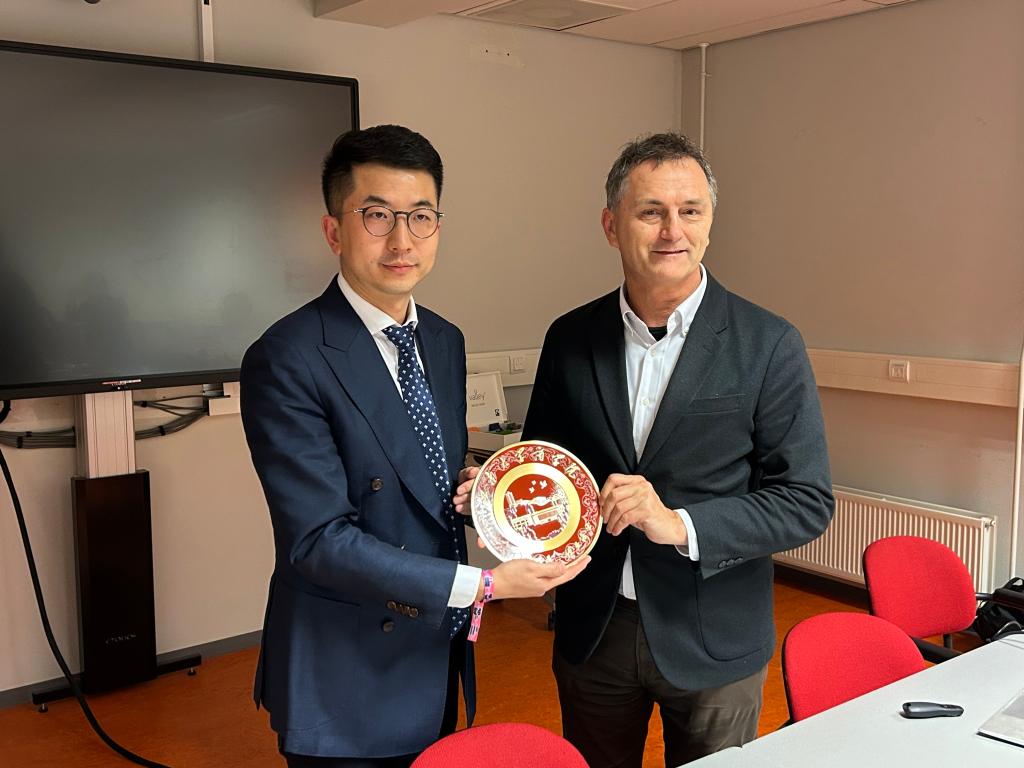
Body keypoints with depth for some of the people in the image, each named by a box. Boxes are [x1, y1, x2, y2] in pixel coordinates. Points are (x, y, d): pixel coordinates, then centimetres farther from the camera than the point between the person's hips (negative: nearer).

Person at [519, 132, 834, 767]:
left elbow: (807, 501, -11)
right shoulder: (570, 339, -1)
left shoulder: (769, 346, -11)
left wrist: (681, 524, -23)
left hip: (713, 643, -2)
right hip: (591, 633, 3)